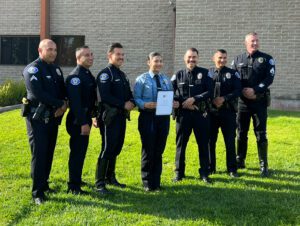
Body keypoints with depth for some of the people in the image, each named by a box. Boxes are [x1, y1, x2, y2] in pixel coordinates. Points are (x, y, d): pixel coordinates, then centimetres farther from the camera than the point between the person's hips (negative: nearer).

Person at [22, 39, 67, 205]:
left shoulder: (56, 70, 15)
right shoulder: (32, 69, -10)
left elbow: (63, 91, 16)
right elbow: (37, 93, -21)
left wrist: (64, 105, -6)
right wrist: (60, 104, -16)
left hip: (53, 118, 7)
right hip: (37, 118, -7)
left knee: (49, 153, 11)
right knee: (39, 153, -8)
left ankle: (43, 184, 24)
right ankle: (38, 192, -4)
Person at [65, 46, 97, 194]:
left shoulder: (88, 74, 13)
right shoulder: (75, 76, -17)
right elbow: (75, 102, -24)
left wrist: (93, 116, 17)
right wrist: (83, 123, -26)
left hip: (85, 118, 9)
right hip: (78, 120, -9)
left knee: (81, 151, 17)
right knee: (77, 152, -3)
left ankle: (76, 180, 31)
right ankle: (73, 186, 5)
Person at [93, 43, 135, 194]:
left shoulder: (122, 75, 18)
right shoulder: (105, 74, -10)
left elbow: (129, 93, 21)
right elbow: (105, 97, -21)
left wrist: (131, 102, -2)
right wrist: (123, 104, -18)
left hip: (121, 116, 8)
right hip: (110, 117, -8)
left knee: (116, 149, 14)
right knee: (107, 149, -7)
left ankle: (110, 177, 27)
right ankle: (100, 183, -1)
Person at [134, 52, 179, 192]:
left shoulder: (166, 80, 14)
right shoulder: (141, 79, 0)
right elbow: (136, 99, -7)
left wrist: (174, 104, -9)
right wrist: (145, 105, -25)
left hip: (164, 117, 4)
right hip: (148, 117, -4)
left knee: (159, 150, 10)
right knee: (148, 150, 1)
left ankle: (156, 182, 20)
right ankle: (147, 183, 13)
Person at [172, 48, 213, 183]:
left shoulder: (205, 73, 3)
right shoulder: (178, 75, 7)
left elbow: (210, 92, -6)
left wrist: (194, 99, -16)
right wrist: (184, 103, -11)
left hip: (201, 114, -1)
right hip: (183, 114, 1)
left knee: (203, 144, 5)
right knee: (181, 144, 5)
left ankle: (204, 173, 15)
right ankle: (179, 172, 16)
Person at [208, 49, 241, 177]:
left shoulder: (233, 74, 4)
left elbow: (238, 90, -5)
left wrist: (224, 98, -17)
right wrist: (212, 100, -12)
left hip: (228, 111, -1)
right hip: (211, 111, 1)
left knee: (230, 141, 2)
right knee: (210, 141, 6)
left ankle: (232, 169, 11)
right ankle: (210, 168, 17)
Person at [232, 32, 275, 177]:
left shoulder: (267, 59, 3)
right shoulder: (238, 60, 10)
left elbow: (269, 78, -8)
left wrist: (254, 90, -18)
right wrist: (243, 91, -11)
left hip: (260, 101, -2)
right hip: (242, 101, 2)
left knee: (261, 134, -1)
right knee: (241, 133, 10)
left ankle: (264, 165, 6)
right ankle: (240, 161, 23)